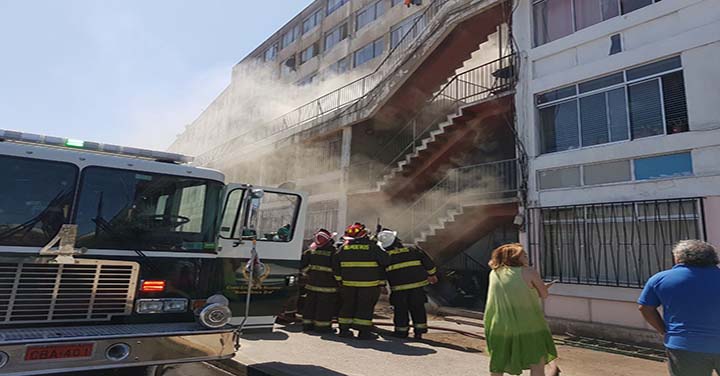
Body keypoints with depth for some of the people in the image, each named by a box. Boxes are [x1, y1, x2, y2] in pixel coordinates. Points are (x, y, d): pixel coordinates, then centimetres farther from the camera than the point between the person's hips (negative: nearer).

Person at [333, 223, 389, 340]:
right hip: (368, 283, -3)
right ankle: (364, 331, 4)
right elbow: (384, 262, -1)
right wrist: (381, 281, 9)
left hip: (348, 283, 3)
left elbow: (335, 265, 8)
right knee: (365, 307, 3)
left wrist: (339, 279, 18)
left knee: (347, 305, 14)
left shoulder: (344, 248, 2)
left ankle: (344, 329, 19)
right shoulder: (372, 247, -6)